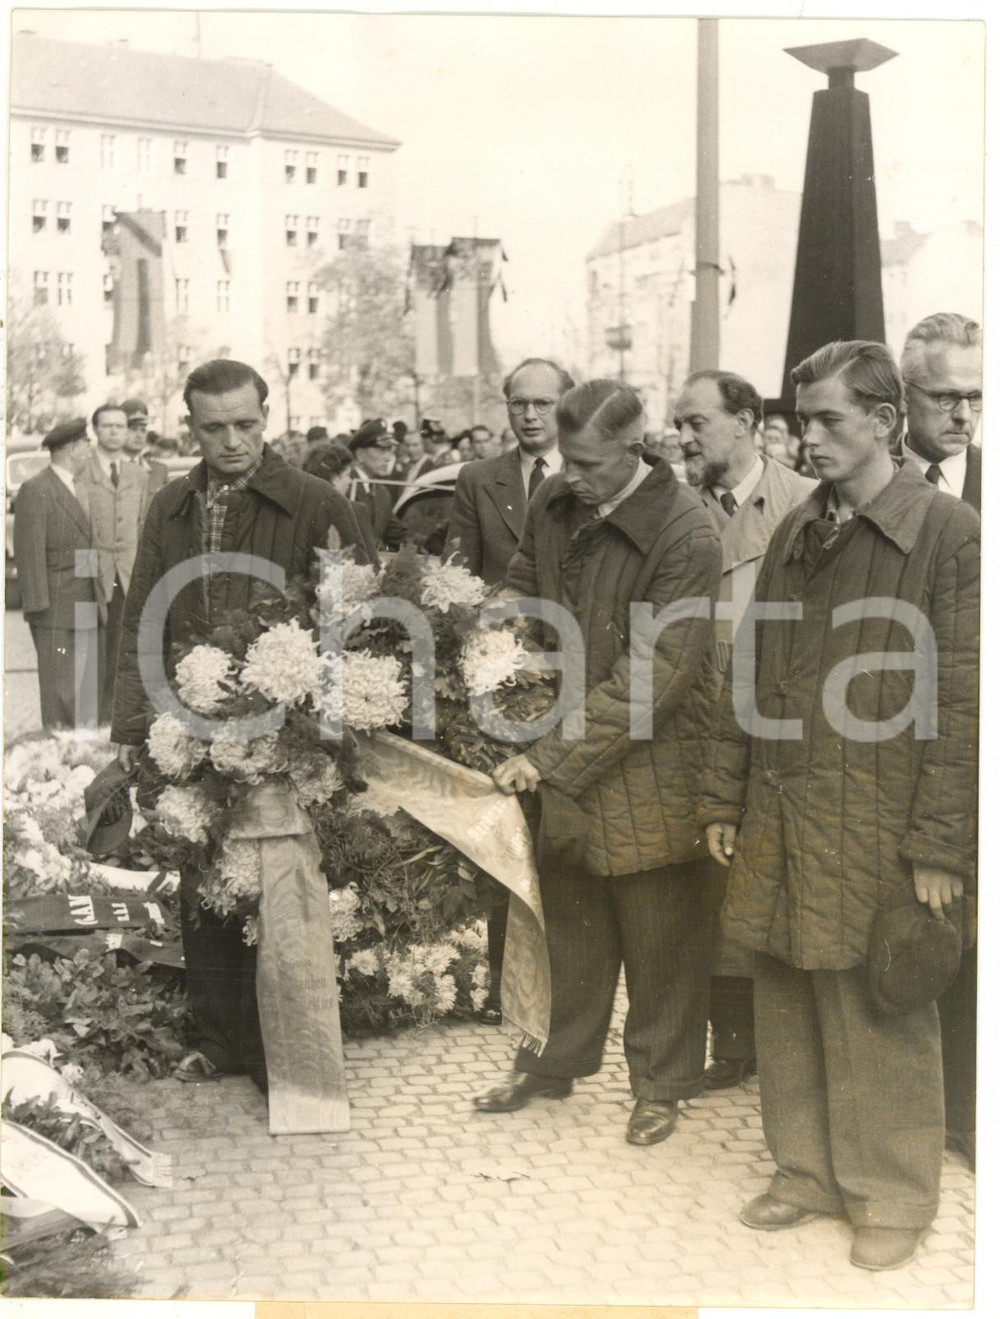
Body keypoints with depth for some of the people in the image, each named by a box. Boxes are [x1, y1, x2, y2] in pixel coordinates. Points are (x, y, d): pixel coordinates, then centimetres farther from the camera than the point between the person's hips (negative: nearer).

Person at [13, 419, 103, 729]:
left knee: (89, 689, 12)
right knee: (60, 693, -5)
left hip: (86, 610, 9)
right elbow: (29, 555, -14)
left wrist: (98, 598, 12)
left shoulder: (77, 487, 17)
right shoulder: (35, 491, -10)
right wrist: (37, 608, -17)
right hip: (57, 613, -9)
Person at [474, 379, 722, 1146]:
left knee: (659, 936, 10)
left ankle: (661, 1082, 29)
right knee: (571, 920, 20)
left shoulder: (685, 534, -22)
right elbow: (521, 599, 16)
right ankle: (558, 1063, 37)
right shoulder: (555, 506, -1)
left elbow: (650, 678, -23)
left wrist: (551, 757, -22)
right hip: (560, 753, 6)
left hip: (648, 769, -6)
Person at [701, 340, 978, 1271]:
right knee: (788, 1003, 13)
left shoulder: (949, 535, -7)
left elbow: (960, 702, -10)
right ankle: (807, 1171, 30)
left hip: (876, 829, -6)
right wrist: (724, 801, 12)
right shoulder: (794, 536, 12)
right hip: (778, 821, 6)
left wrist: (941, 844, -13)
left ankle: (894, 1195, 22)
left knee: (878, 1016, 4)